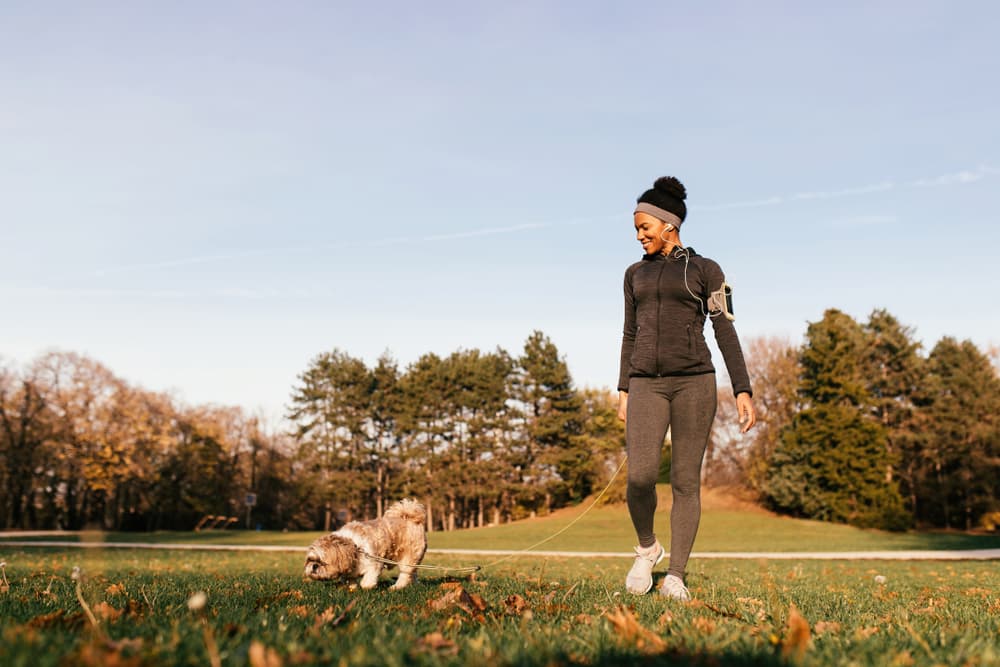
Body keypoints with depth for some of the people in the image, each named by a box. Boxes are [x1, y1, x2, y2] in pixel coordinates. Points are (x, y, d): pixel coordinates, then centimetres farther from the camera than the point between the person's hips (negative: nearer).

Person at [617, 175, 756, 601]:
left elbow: (726, 333, 0)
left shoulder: (705, 270, 4)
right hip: (647, 386, 3)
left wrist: (743, 391, -7)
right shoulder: (636, 274, 16)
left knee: (686, 482, -3)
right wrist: (624, 391, 15)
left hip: (693, 382, -2)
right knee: (639, 478, -15)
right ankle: (647, 548, 12)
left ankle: (675, 576, 6)